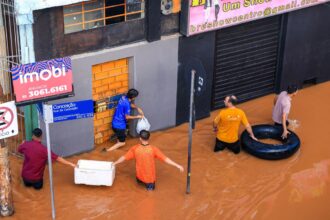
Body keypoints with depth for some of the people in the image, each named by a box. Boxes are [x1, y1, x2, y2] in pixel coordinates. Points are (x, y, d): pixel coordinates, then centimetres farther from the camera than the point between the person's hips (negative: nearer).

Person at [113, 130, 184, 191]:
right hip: (150, 177, -3)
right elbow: (165, 159, -20)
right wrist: (177, 166, -15)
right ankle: (149, 184, 5)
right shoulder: (153, 149, -20)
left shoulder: (135, 148, -14)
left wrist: (114, 163, 13)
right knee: (151, 187, 27)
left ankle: (142, 181, 16)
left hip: (140, 177, 3)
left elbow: (124, 157, -3)